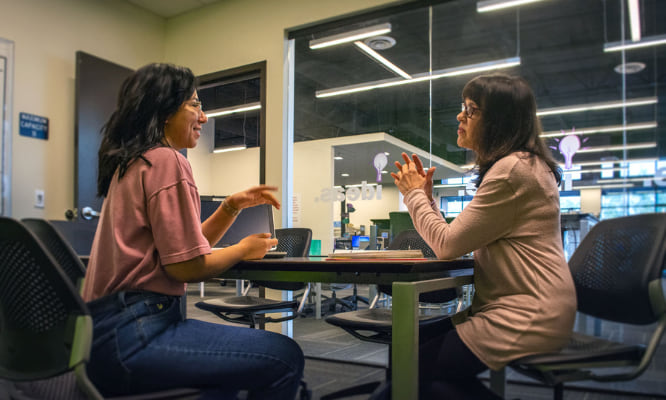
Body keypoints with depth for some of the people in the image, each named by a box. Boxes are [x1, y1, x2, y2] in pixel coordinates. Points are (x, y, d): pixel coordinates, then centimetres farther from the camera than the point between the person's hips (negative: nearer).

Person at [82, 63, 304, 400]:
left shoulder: (132, 164, 17)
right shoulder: (166, 160, -13)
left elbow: (183, 247, 17)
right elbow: (186, 267, -17)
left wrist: (231, 207, 8)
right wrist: (243, 250, 0)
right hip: (132, 334, -11)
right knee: (285, 357, -14)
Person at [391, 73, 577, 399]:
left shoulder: (512, 170, -17)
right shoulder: (523, 165, 16)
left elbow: (448, 245, -17)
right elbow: (458, 243, 13)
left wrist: (415, 194, -3)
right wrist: (426, 197, 6)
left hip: (526, 319, -10)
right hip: (525, 309, 10)